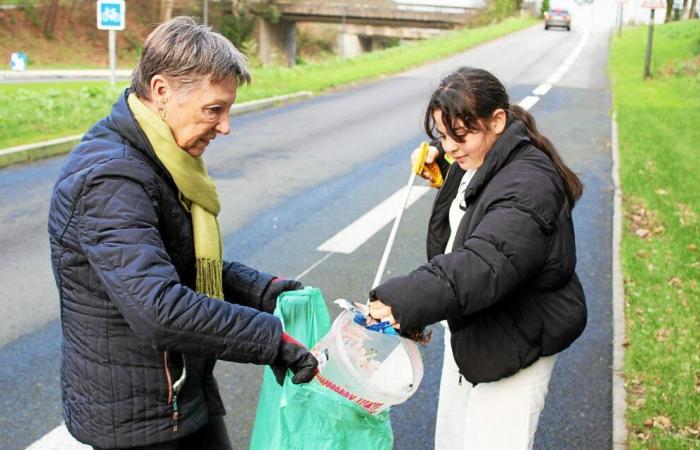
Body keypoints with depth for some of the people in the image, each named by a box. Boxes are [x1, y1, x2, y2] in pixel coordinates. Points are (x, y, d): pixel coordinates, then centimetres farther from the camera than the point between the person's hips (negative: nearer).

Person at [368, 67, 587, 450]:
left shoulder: (528, 187, -28)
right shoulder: (476, 164, 4)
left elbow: (485, 264, -43)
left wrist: (403, 301, -53)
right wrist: (440, 171, 5)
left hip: (513, 344, -10)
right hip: (469, 330, 10)